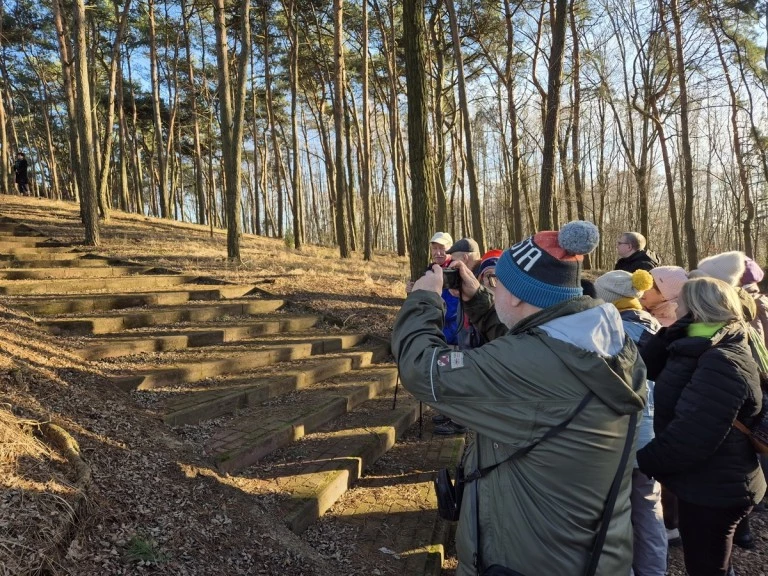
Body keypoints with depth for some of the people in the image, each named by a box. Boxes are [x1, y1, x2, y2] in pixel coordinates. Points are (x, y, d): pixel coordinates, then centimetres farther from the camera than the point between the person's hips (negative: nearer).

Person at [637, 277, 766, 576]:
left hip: (712, 490, -9)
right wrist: (671, 332, -8)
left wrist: (642, 460, -20)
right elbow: (650, 367, 7)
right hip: (710, 486, 9)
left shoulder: (722, 364, -28)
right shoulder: (711, 352, 5)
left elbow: (690, 436, -32)